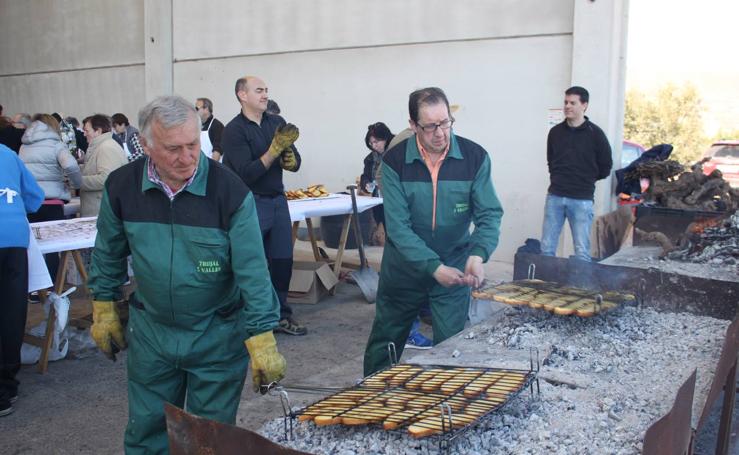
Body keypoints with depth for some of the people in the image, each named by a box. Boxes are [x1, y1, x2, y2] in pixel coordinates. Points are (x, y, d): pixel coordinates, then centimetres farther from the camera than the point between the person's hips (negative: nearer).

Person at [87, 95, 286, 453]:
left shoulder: (231, 191, -20)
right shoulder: (121, 187, -8)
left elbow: (252, 270, -19)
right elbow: (109, 253, 7)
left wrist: (262, 340, -21)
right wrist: (104, 309, 11)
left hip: (218, 336, -3)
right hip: (150, 332, 3)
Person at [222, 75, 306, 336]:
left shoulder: (277, 123, 7)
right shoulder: (234, 130, -10)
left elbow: (295, 163, 10)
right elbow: (247, 174, -18)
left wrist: (290, 159, -13)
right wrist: (275, 148, -22)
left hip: (277, 200, 6)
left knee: (283, 261, 10)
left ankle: (281, 315, 24)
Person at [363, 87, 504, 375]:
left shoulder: (475, 157, -12)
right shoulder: (394, 161, -15)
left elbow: (490, 214, -11)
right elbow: (398, 226, -18)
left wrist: (478, 254, -31)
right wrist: (434, 268, -27)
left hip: (454, 266, 0)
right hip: (404, 266, 0)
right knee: (384, 343, 14)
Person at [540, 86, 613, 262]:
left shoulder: (595, 134, -4)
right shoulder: (555, 132, 6)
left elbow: (605, 167, 5)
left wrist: (586, 180, 12)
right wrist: (559, 179, 10)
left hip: (582, 199, -3)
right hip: (554, 197, 3)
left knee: (582, 252, -1)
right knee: (546, 249, 4)